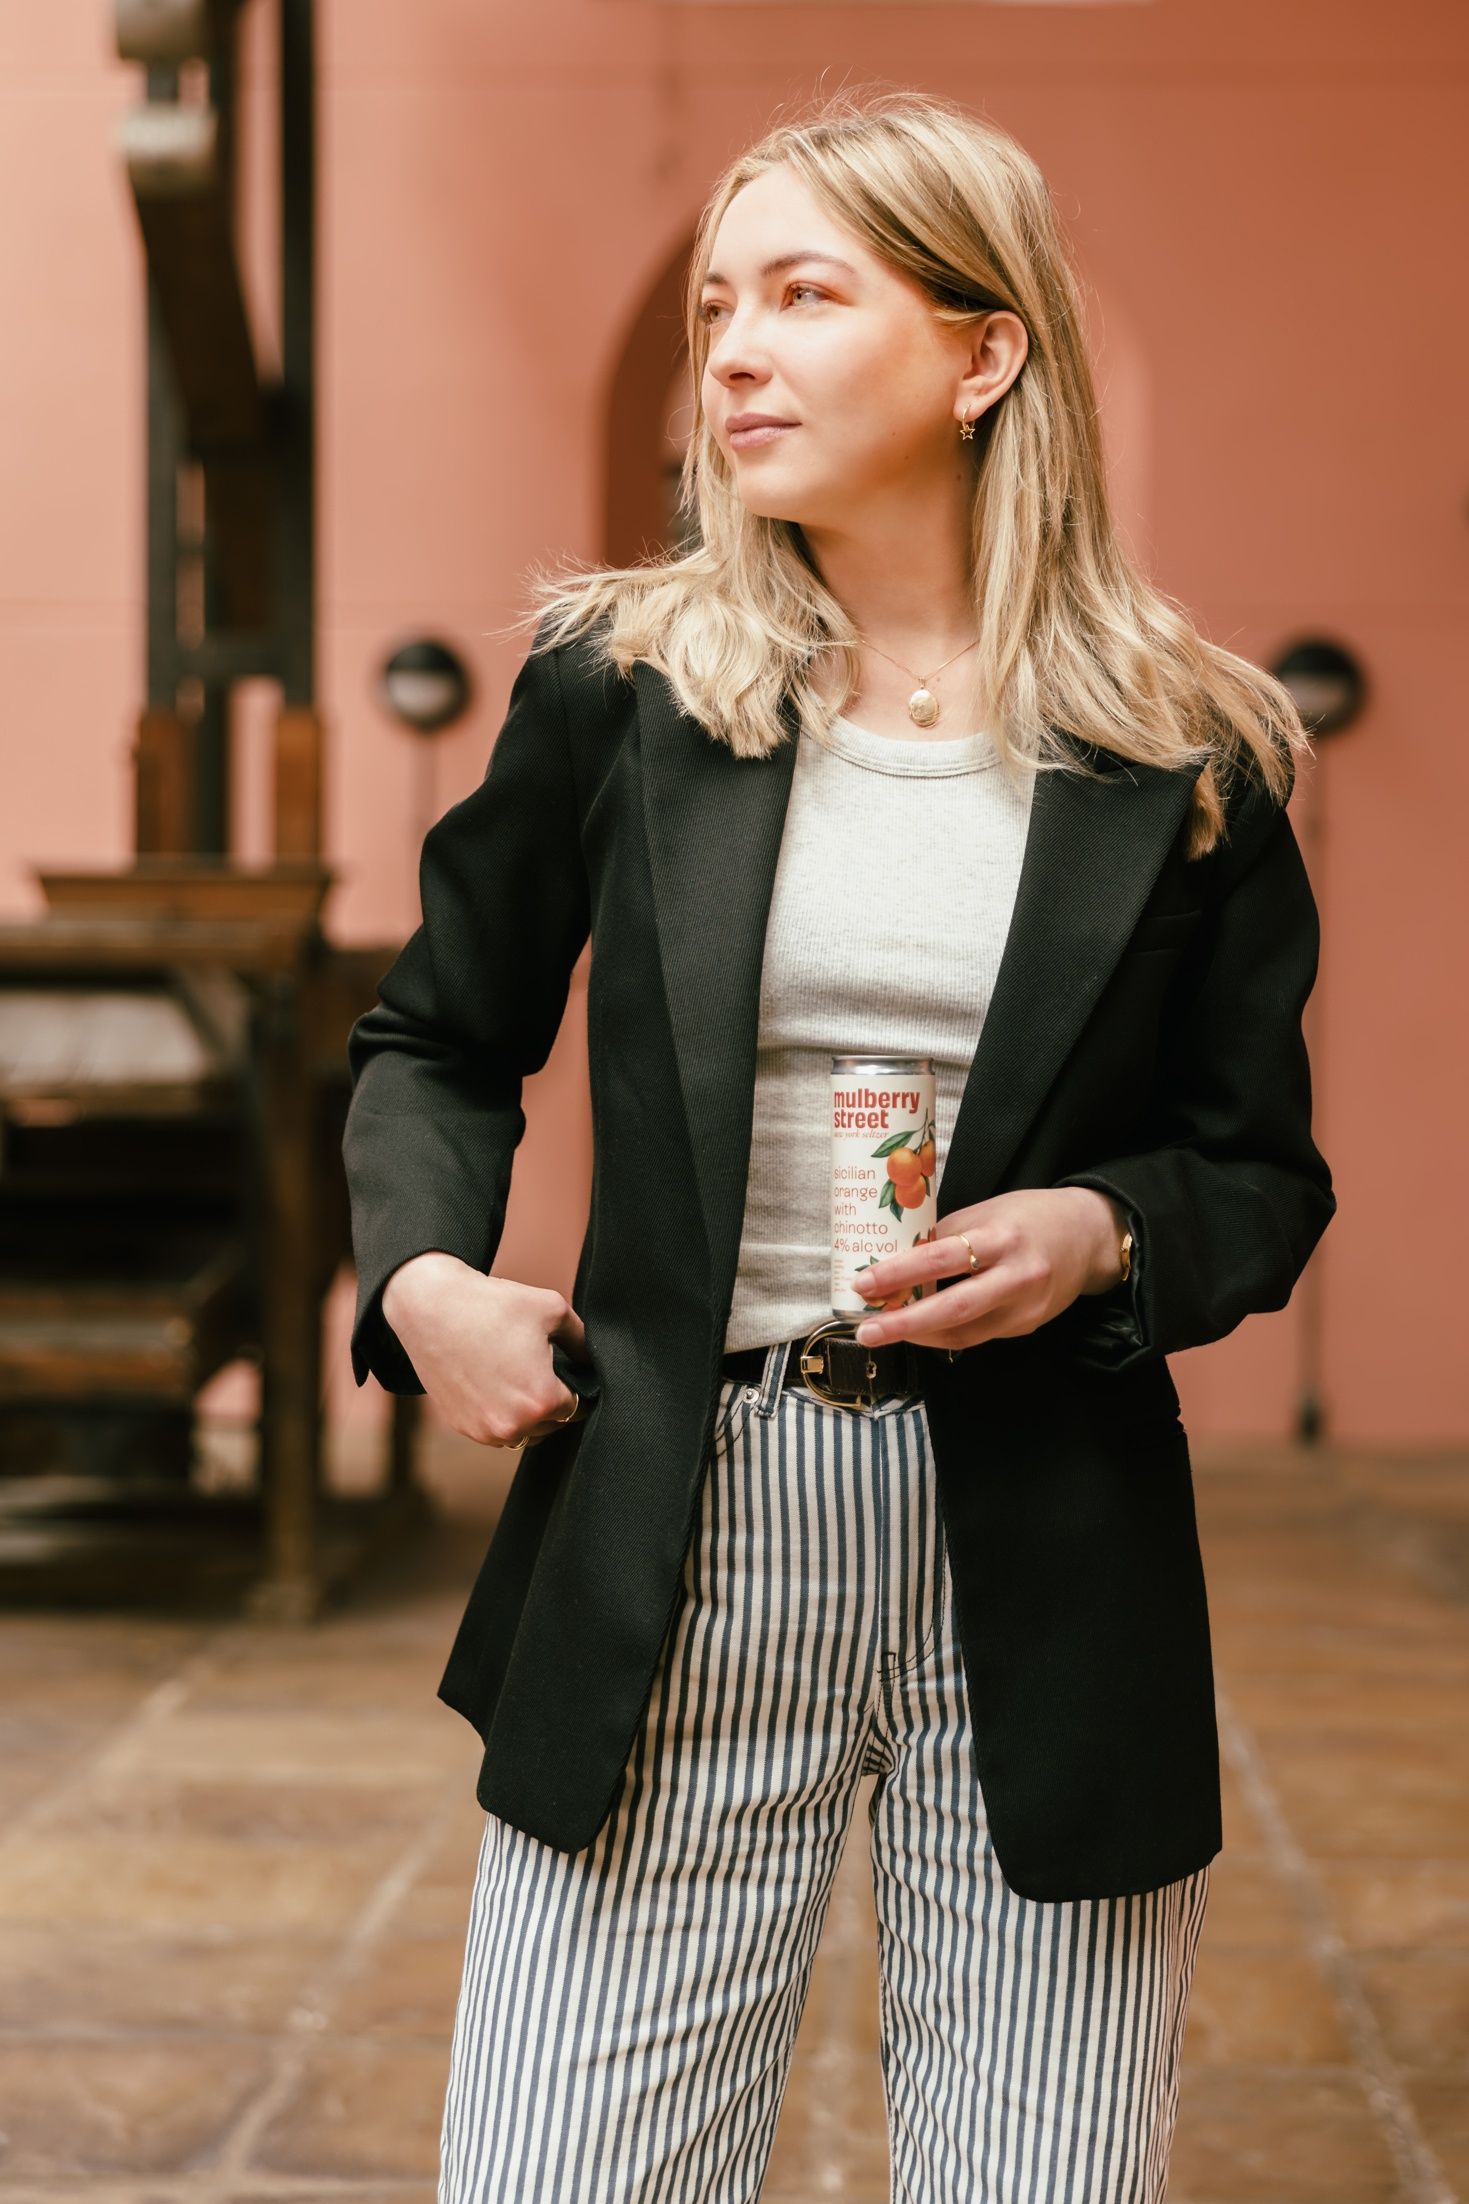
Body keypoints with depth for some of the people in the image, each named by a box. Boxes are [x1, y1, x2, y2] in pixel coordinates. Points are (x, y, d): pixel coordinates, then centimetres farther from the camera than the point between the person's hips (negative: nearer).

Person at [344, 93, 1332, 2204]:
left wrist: (1102, 1234, -12)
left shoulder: (1184, 757, 2)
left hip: (1044, 1561, 0)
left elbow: (1264, 1175, 9)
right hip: (668, 1559, 1)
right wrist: (423, 1270, -3)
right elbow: (436, 1040, 16)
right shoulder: (618, 686, 4)